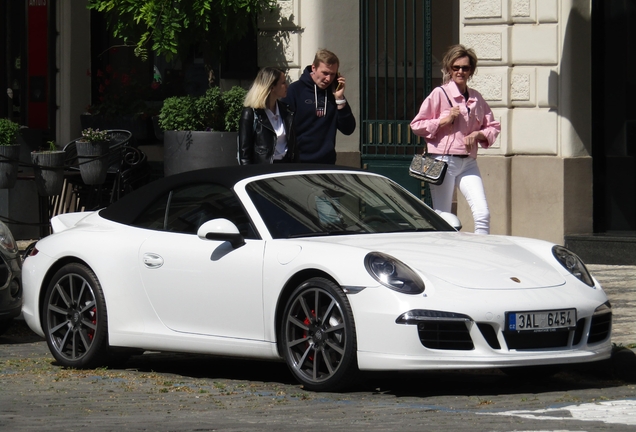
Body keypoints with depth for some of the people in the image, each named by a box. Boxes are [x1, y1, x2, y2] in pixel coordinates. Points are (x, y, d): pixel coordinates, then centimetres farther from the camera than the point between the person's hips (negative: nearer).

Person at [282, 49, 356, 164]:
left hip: (327, 163, 4)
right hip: (298, 163, -4)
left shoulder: (333, 92, 7)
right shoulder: (295, 90, -5)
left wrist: (340, 99, -7)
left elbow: (348, 130, 3)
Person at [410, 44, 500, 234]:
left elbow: (493, 127, 16)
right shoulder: (440, 94, -1)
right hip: (444, 160, -4)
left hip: (469, 163, 4)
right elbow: (416, 125, -1)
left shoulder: (476, 98, 12)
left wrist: (477, 134, -4)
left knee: (483, 213, -12)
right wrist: (445, 120, -12)